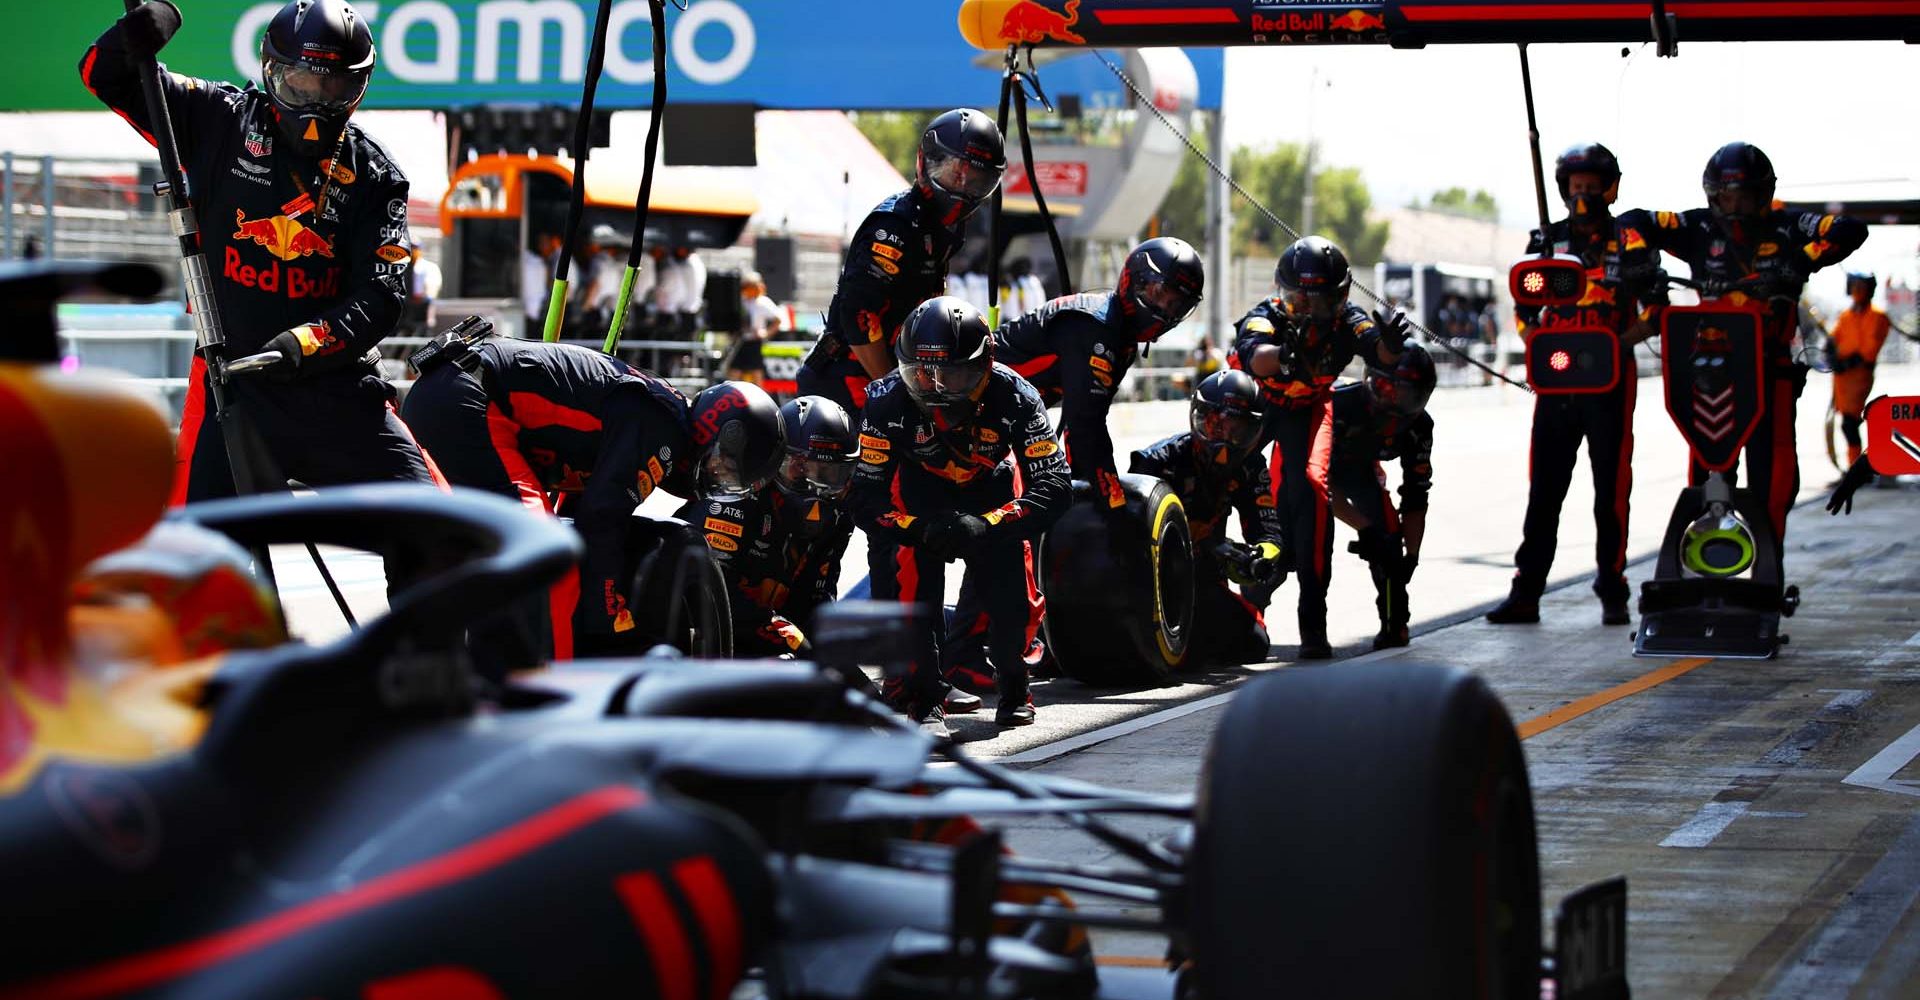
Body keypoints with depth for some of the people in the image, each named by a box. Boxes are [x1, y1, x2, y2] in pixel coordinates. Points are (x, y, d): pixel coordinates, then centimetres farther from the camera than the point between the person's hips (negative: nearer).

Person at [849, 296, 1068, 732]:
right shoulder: (888, 402, -27)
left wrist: (984, 526, -40)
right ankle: (924, 696, -8)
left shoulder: (1015, 397, -27)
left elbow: (1052, 489, -26)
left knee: (1016, 594, -16)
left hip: (994, 496, 0)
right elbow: (866, 498, -23)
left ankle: (1013, 684, 14)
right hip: (918, 500, 0)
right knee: (910, 580, -25)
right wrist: (921, 530, -41)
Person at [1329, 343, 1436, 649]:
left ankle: (1394, 623, -6)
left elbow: (1416, 498, -13)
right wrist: (1364, 529, -42)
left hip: (1358, 466, 4)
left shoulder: (1418, 425, -22)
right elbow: (1322, 484, -38)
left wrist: (1410, 556, -19)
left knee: (1387, 531, -16)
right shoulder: (1341, 405, -40)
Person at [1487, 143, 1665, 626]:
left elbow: (1656, 308, 0)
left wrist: (1620, 343, -14)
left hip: (1610, 378, -3)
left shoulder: (1629, 244, 1)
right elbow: (1524, 308, 15)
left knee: (1611, 489, 1)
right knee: (1543, 489, 2)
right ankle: (1526, 592, 3)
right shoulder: (1547, 242, 11)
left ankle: (1613, 593, 7)